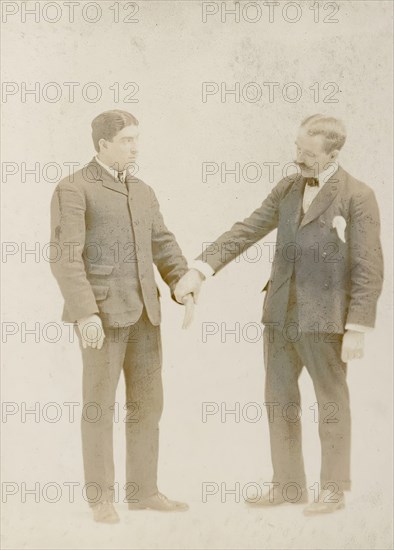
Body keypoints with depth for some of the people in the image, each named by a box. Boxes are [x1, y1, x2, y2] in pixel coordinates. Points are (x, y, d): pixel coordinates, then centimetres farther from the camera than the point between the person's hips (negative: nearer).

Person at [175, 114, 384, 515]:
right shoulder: (287, 189, 9)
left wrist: (357, 329, -17)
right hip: (280, 314, 7)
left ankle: (333, 490, 18)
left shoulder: (358, 197, -10)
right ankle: (288, 485, 23)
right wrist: (199, 269, -4)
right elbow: (245, 231, 6)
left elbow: (369, 269, -13)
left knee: (331, 401, 6)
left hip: (324, 318, -6)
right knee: (279, 399, 11)